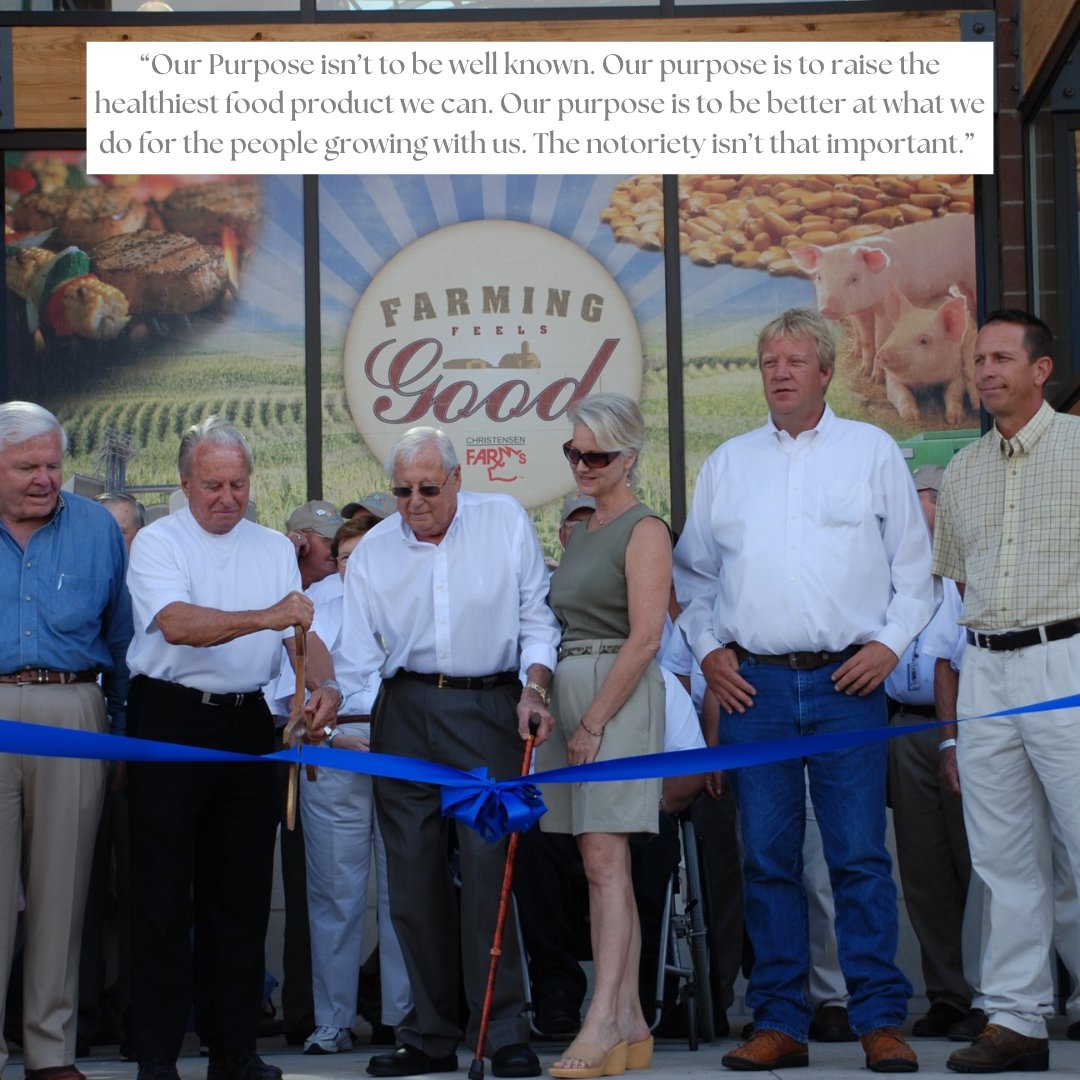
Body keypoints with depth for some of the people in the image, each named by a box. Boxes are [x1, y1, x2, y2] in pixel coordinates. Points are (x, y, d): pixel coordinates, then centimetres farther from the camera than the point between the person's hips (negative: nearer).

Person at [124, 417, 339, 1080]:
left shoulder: (275, 549, 13)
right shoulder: (159, 543, -3)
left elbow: (303, 633, 9)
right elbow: (177, 623, -20)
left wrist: (325, 685, -13)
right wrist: (264, 618, -32)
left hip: (245, 725, 4)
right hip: (170, 720, -4)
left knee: (242, 893, 7)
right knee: (163, 894, -2)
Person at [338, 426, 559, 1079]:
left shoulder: (506, 522, 3)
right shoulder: (374, 552, 7)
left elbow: (536, 618, 5)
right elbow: (360, 653, 5)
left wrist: (534, 688, -8)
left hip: (488, 707, -3)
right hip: (406, 713, 3)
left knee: (488, 866, -11)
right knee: (414, 873, 2)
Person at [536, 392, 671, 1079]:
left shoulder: (644, 530, -7)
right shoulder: (582, 532, 19)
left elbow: (644, 638, -15)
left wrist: (594, 721, -16)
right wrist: (547, 704, 11)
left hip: (621, 697, -9)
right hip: (572, 690, 9)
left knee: (605, 861, -15)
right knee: (603, 867, 7)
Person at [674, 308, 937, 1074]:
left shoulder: (872, 451, 7)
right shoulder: (729, 463, 14)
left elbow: (914, 564, 7)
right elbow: (694, 571, 19)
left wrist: (890, 642, -4)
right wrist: (708, 647, 7)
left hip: (847, 681, -2)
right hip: (753, 685, 2)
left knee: (860, 857, -4)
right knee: (768, 858, 3)